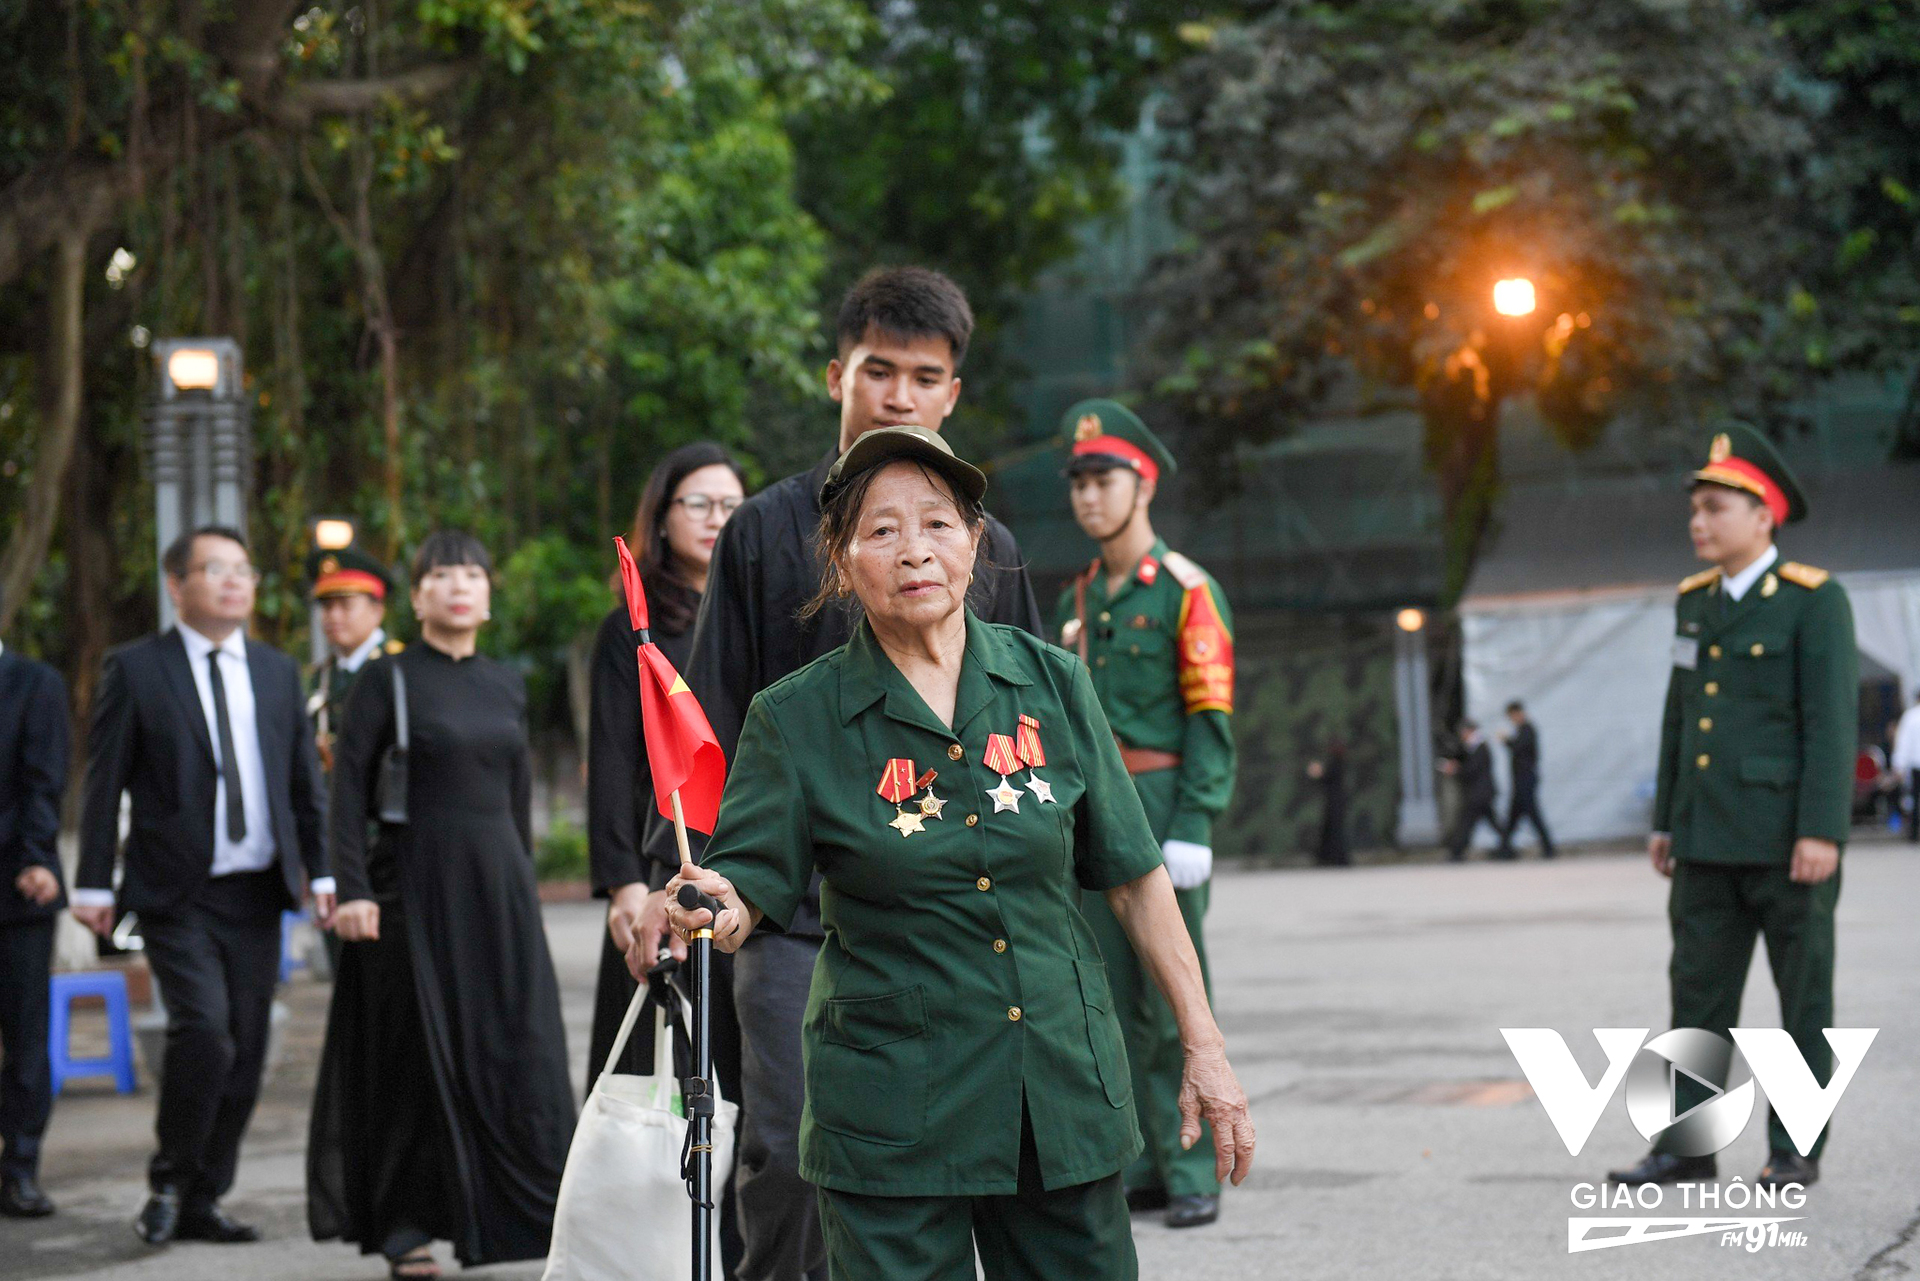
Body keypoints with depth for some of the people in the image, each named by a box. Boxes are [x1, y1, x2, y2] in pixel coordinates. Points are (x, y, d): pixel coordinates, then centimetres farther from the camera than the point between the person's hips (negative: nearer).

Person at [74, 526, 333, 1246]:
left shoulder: (278, 672, 13)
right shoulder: (135, 670, -1)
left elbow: (304, 782, 15)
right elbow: (104, 784, -1)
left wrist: (320, 871, 8)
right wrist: (94, 885, -5)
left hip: (257, 894, 5)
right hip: (177, 896, -5)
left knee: (245, 1055, 4)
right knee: (203, 1029, -20)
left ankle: (202, 1203, 16)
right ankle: (169, 1183, 0)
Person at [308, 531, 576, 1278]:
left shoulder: (507, 685, 12)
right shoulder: (387, 679, -2)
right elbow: (348, 788, -7)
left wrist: (524, 890, 16)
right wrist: (352, 889, -16)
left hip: (497, 883, 4)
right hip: (416, 882, -4)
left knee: (516, 1048, 0)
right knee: (418, 1052, 0)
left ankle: (531, 1214, 5)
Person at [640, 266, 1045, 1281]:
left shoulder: (987, 547, 11)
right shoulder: (766, 532, 5)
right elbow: (710, 726, 4)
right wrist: (673, 874, -5)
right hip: (793, 902, -2)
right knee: (786, 1157, -9)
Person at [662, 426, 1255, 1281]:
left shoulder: (1051, 684, 3)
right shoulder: (796, 718, -3)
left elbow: (1134, 878, 6)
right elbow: (749, 882, -8)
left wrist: (1204, 1049, 5)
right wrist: (717, 912, -31)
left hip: (1064, 1089, 2)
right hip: (890, 1107, -2)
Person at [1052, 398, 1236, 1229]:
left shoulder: (1186, 590, -4)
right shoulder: (1078, 600, 15)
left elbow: (1211, 716, -10)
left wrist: (1192, 831, -16)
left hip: (1160, 805, -6)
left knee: (1175, 998, -5)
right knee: (1112, 1000, 7)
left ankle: (1194, 1174, 0)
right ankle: (1140, 1168, 13)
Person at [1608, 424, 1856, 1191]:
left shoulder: (1814, 601, -8)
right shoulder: (1695, 602, 12)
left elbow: (1832, 721, -14)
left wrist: (1822, 832, -20)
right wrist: (1665, 822, 15)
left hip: (1788, 837, -6)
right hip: (1710, 840, 6)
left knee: (1804, 996, 3)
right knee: (1699, 991, 5)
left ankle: (1795, 1150, 10)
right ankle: (1688, 1147, 8)